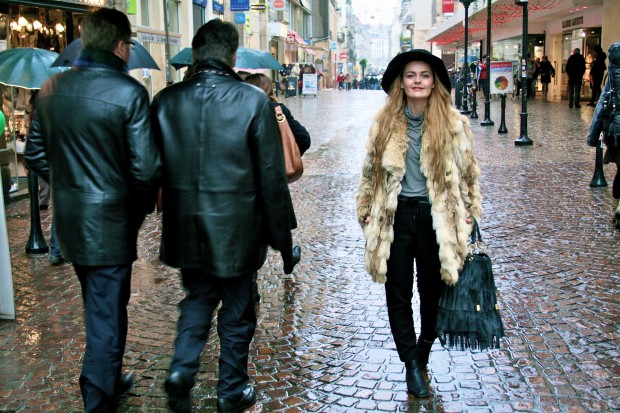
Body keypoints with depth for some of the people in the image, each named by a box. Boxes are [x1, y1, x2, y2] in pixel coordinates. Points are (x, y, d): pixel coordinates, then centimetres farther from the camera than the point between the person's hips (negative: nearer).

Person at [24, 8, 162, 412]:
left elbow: (36, 155, 8)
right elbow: (145, 167, -18)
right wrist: (142, 208, 0)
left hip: (68, 218, 7)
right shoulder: (128, 91, -17)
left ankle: (108, 379, 42)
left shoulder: (51, 89, 1)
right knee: (107, 315, 7)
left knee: (98, 308, 25)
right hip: (110, 222, -6)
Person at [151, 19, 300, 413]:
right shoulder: (254, 101, -13)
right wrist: (283, 240, -2)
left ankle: (182, 371, 12)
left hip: (186, 230, 3)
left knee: (197, 300, 25)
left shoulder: (166, 100, -3)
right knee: (237, 311, 15)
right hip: (235, 229, -3)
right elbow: (272, 179, -11)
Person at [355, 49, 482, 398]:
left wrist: (469, 213, 1)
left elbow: (467, 172, 3)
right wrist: (367, 210, 9)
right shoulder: (385, 123, 1)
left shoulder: (453, 124, -4)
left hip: (436, 217, -1)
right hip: (396, 216, 2)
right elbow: (371, 170, 9)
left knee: (433, 290, 12)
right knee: (398, 294, 6)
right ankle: (412, 364, 19)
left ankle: (424, 347, 36)